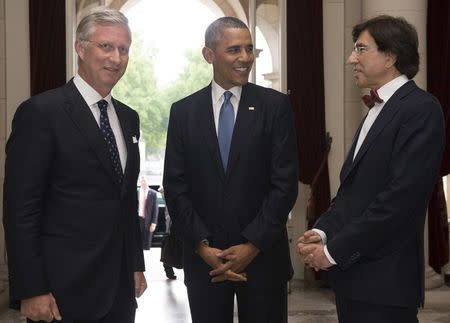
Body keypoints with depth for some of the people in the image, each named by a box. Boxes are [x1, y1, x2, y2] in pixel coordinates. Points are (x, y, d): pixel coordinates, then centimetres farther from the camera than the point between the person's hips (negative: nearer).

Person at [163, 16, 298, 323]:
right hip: (203, 258, 1)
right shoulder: (183, 111, 4)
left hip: (263, 255, -1)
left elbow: (285, 182, -5)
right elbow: (175, 187, 1)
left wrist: (253, 245, -11)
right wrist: (202, 245, -8)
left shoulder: (275, 105, -1)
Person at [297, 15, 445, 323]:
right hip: (352, 274, 8)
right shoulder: (379, 110, 16)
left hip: (384, 278, -8)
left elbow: (401, 196, -20)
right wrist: (322, 231, -1)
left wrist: (335, 250, -16)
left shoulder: (421, 108, -12)